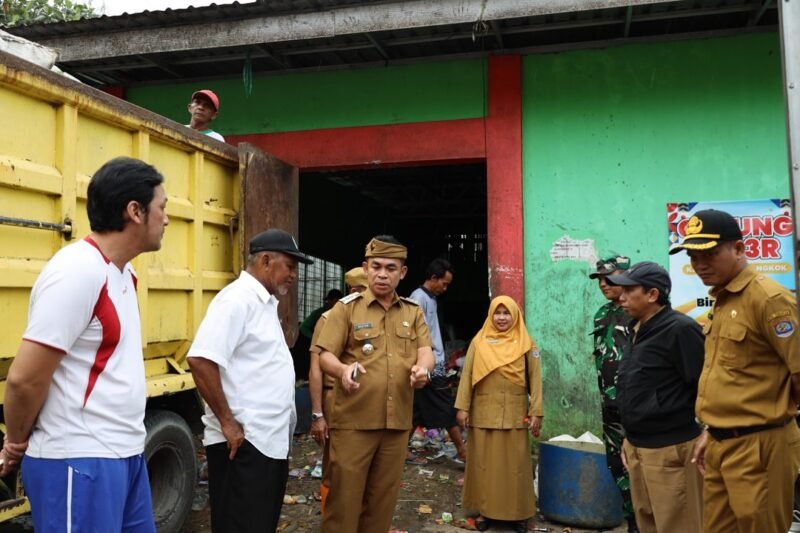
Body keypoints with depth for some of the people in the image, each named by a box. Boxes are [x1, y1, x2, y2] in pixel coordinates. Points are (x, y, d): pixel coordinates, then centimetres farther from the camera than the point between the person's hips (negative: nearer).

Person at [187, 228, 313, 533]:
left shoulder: (265, 302, 14)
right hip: (244, 441, -10)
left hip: (271, 439, 10)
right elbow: (200, 360, -25)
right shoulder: (238, 299, -16)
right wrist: (227, 422, -21)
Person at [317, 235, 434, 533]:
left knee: (383, 496, 14)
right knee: (345, 495, 2)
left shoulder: (414, 313, 12)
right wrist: (343, 369, -28)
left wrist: (423, 368, -23)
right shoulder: (347, 308, 1)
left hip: (397, 421, 4)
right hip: (353, 420, -3)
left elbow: (426, 351, 2)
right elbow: (325, 356, -5)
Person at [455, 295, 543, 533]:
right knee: (484, 462, 7)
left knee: (514, 463, 4)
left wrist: (536, 412, -4)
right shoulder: (478, 342, 4)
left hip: (514, 414, -1)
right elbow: (467, 375, 4)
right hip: (483, 413, 1)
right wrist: (462, 407, -2)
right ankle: (485, 510, 18)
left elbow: (535, 379, 1)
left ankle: (518, 513, 16)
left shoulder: (526, 344, 3)